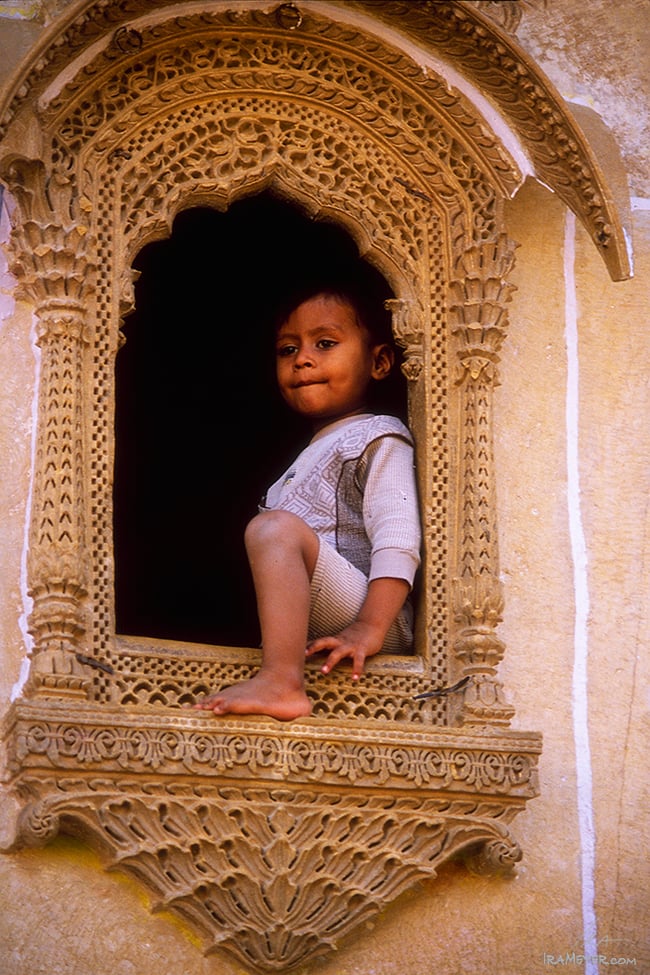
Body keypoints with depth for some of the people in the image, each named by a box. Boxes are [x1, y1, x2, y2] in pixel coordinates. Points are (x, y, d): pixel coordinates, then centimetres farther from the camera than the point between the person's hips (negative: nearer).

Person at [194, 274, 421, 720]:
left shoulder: (377, 438, 3)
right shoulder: (315, 452, 30)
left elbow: (397, 540, -13)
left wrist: (369, 629, -25)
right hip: (318, 630, 9)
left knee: (273, 528, -27)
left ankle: (282, 683, -43)